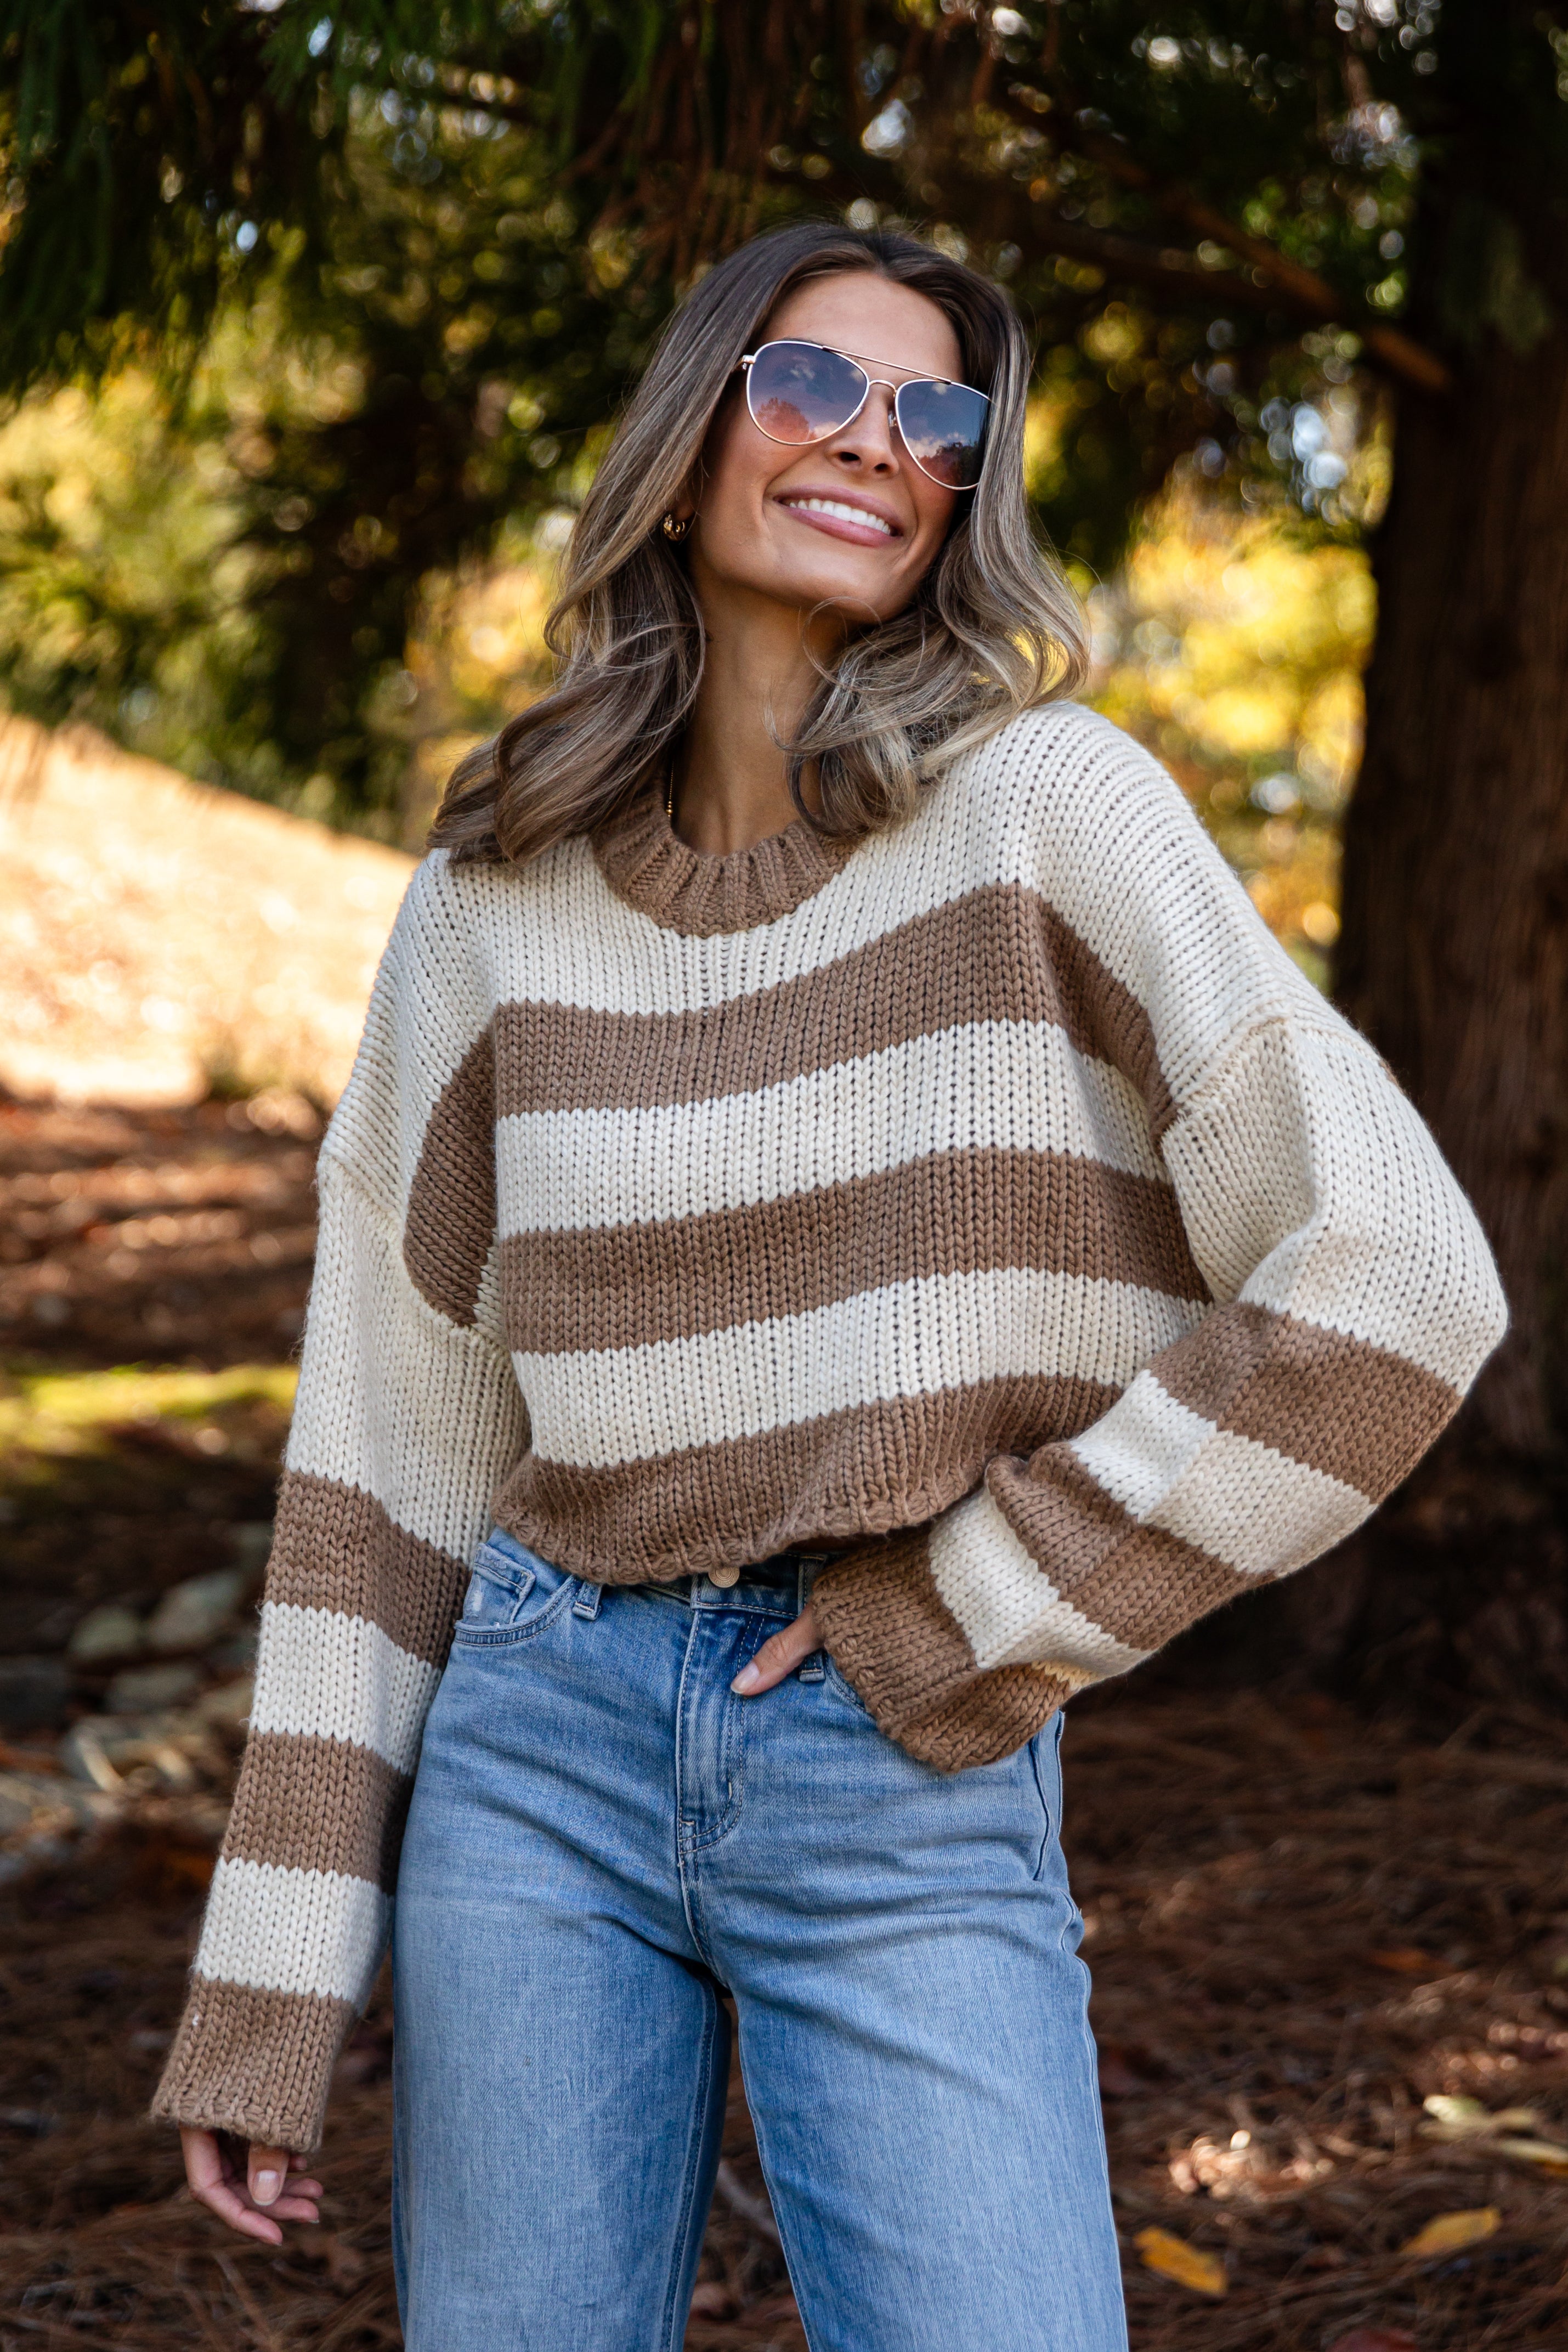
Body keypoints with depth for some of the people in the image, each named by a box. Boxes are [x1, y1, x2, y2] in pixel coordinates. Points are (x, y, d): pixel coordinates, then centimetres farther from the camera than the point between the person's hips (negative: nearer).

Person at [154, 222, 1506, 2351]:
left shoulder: (1043, 806, -6)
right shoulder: (496, 902, 4)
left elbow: (1393, 1277, -12)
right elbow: (394, 1440, 6)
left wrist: (987, 1616, -9)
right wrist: (272, 1985, 4)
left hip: (915, 1791, -2)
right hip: (544, 1742, 3)